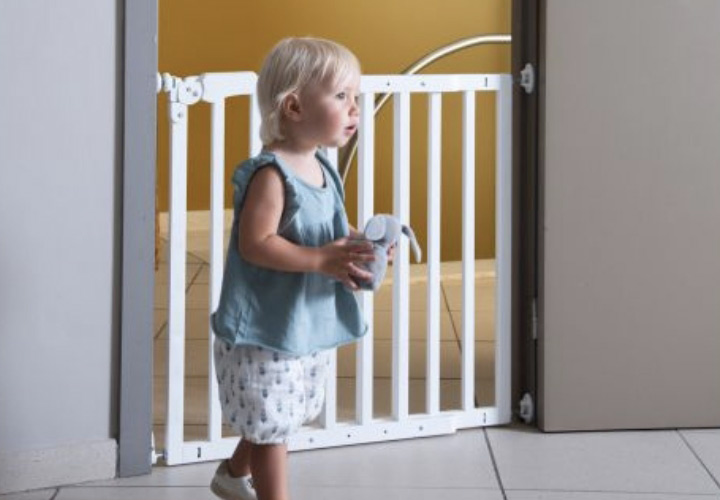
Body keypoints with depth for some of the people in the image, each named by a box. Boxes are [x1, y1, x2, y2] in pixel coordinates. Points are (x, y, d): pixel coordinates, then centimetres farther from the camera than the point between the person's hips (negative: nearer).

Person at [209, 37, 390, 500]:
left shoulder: (323, 169, 5)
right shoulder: (271, 174, -22)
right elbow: (256, 244, -27)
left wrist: (358, 243, -3)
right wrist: (321, 260, -31)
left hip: (310, 325, 10)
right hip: (267, 327, -10)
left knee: (283, 417, 25)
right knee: (272, 424, 2)